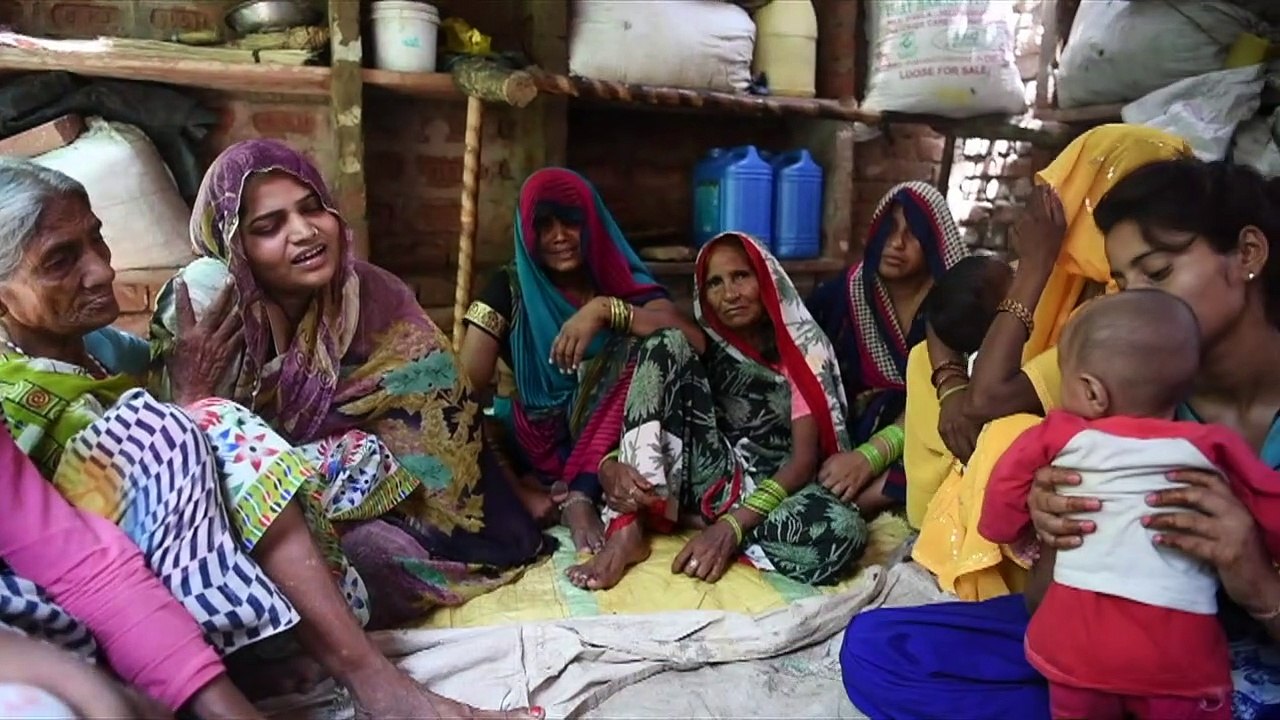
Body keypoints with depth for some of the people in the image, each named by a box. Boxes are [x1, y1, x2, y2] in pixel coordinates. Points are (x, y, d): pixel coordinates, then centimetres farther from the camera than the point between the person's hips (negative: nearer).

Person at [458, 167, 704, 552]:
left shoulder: (624, 282, -2)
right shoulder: (510, 289, -4)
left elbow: (695, 339, -21)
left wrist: (605, 310, -31)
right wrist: (518, 491, -22)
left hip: (614, 450, 0)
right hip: (536, 451, 1)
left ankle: (582, 495, -26)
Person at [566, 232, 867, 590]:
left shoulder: (802, 347, -2)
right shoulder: (701, 345, 7)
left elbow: (804, 457, -11)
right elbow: (632, 412, -2)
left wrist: (731, 527, -25)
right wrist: (610, 466, -26)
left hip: (774, 489, -2)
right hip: (709, 477, 2)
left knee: (843, 530, -38)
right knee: (667, 343, -17)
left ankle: (693, 518, -16)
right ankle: (628, 528, -27)